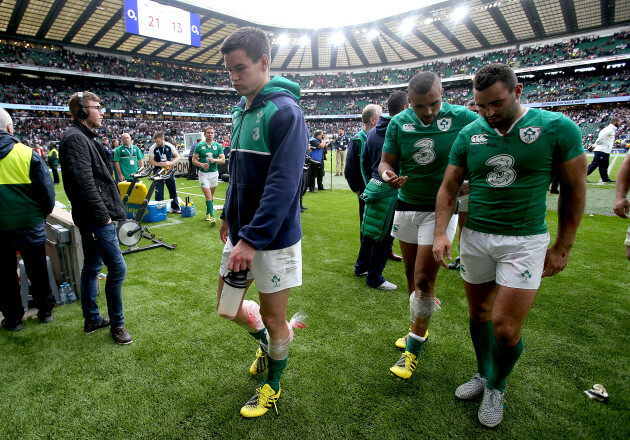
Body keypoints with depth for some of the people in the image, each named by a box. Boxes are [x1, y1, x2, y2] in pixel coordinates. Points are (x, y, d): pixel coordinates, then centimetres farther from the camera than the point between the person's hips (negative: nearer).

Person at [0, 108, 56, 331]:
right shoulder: (27, 154, -9)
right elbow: (46, 189, -7)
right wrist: (44, 212, 9)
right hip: (29, 223, -1)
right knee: (37, 270, 12)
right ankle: (45, 311, 24)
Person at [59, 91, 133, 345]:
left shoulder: (84, 137, 18)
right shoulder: (75, 138, -14)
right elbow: (84, 183, -23)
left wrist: (106, 213, 16)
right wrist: (103, 216, -19)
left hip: (92, 219, 11)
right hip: (96, 219, -11)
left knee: (92, 267, 16)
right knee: (117, 267, -5)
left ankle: (92, 320, 30)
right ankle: (116, 324, 8)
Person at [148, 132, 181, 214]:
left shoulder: (169, 146, -4)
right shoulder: (153, 148, -6)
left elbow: (177, 157, 1)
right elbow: (150, 161, -4)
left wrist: (171, 163, -16)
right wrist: (160, 164, -21)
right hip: (158, 171, -1)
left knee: (173, 190, 6)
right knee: (159, 191, -1)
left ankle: (175, 208, 18)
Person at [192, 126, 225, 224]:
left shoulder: (218, 146, 4)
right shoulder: (199, 146, 0)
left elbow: (223, 160, 1)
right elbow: (194, 160, 1)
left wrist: (214, 160, -18)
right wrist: (201, 164, -18)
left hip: (214, 173, 2)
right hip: (203, 173, -2)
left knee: (211, 195, 13)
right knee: (208, 195, -12)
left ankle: (208, 213, 31)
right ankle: (212, 216, -13)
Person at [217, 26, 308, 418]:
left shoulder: (284, 111, -16)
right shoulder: (242, 111, 10)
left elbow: (282, 185, -24)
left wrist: (252, 238, -26)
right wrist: (229, 215, 18)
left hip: (274, 237, -8)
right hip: (241, 232, 8)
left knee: (273, 318, 9)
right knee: (227, 306, 18)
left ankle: (272, 388, 35)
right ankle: (265, 341, 47)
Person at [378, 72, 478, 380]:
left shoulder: (461, 118, -10)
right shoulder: (399, 123, -3)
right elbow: (386, 161, 1)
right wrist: (388, 175, -25)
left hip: (440, 209, -3)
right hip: (406, 206, 4)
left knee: (424, 279, -6)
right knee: (411, 274, 14)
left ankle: (413, 349, 10)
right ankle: (419, 328, 36)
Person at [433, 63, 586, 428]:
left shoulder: (557, 128, -7)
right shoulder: (469, 135, 1)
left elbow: (574, 189, -1)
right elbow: (449, 188, 5)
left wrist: (563, 247, 0)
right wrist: (441, 233, -6)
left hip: (525, 241, -3)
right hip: (475, 237, 4)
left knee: (505, 326, -4)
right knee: (479, 313, 15)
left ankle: (497, 387, 26)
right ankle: (484, 374, 40)